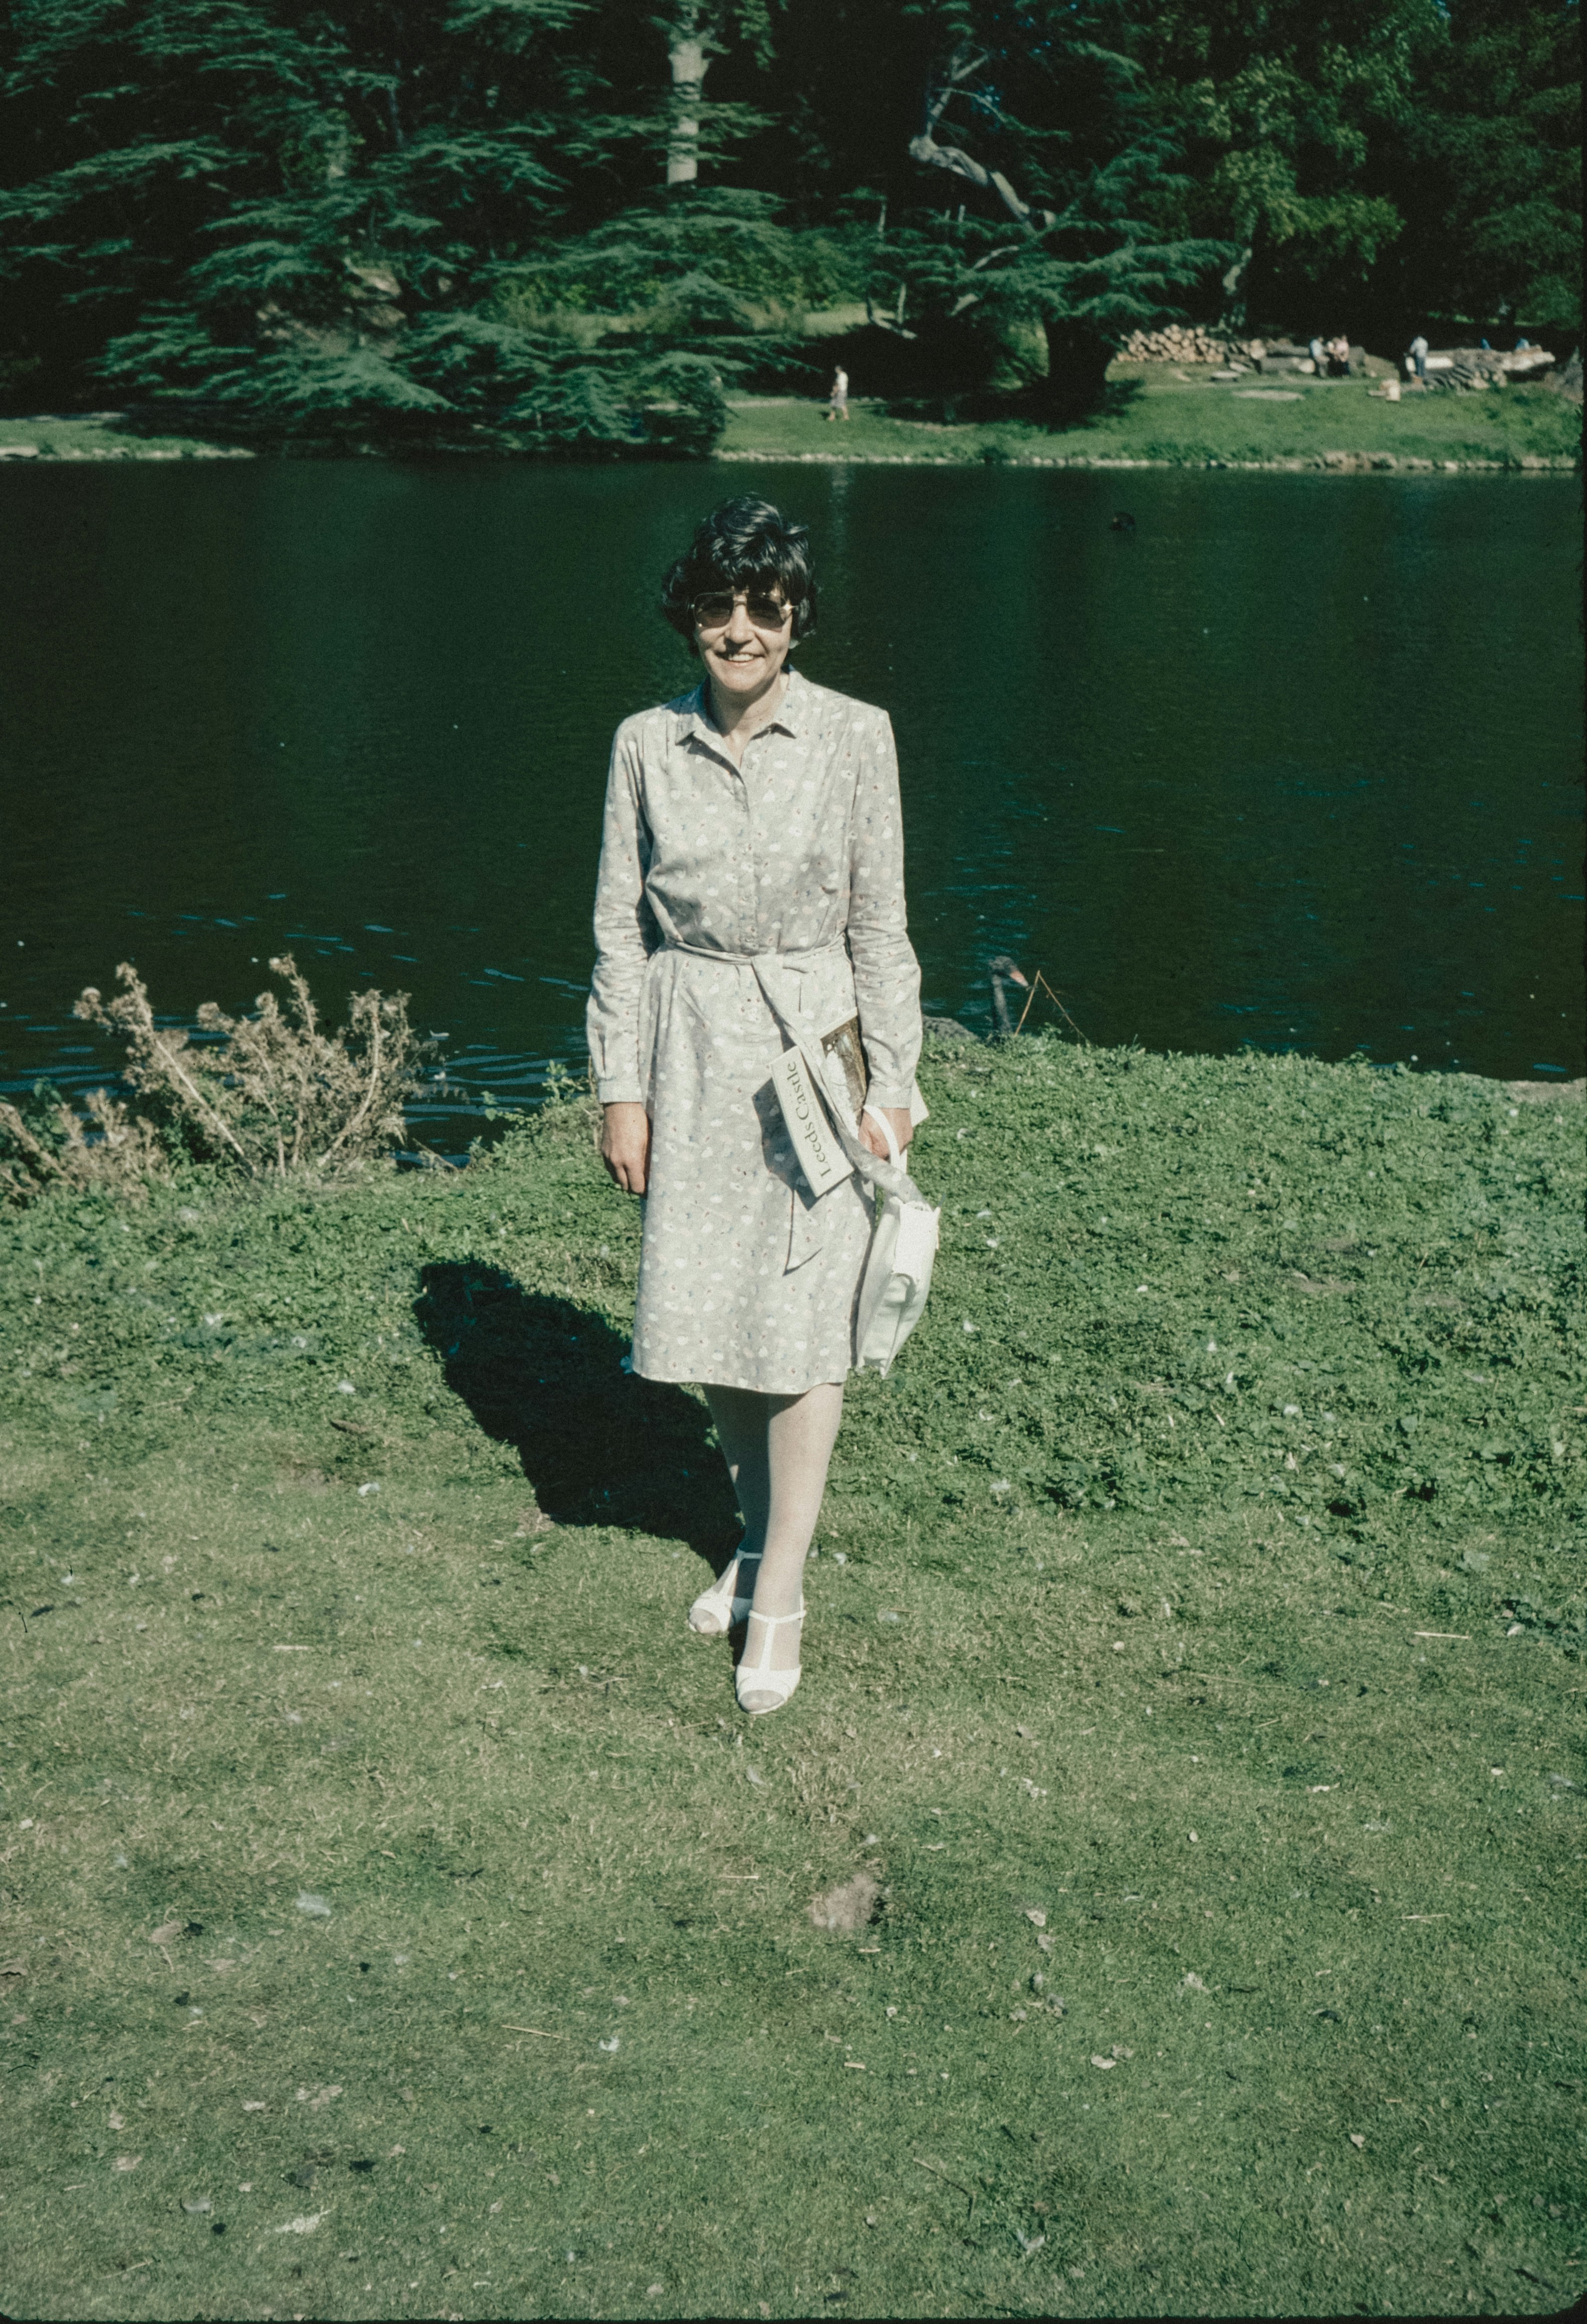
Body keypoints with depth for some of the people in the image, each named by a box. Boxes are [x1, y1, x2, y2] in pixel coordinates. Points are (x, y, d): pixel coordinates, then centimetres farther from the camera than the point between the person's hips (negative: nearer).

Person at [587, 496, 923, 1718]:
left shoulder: (855, 737, -6)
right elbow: (621, 927, 4)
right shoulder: (648, 744, 0)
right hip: (692, 1053, 3)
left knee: (805, 1317, -1)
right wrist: (622, 1090, 1)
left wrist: (891, 1087, -4)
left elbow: (879, 925, -2)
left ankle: (781, 1592, 10)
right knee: (701, 1312, 9)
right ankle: (761, 1528, 32)